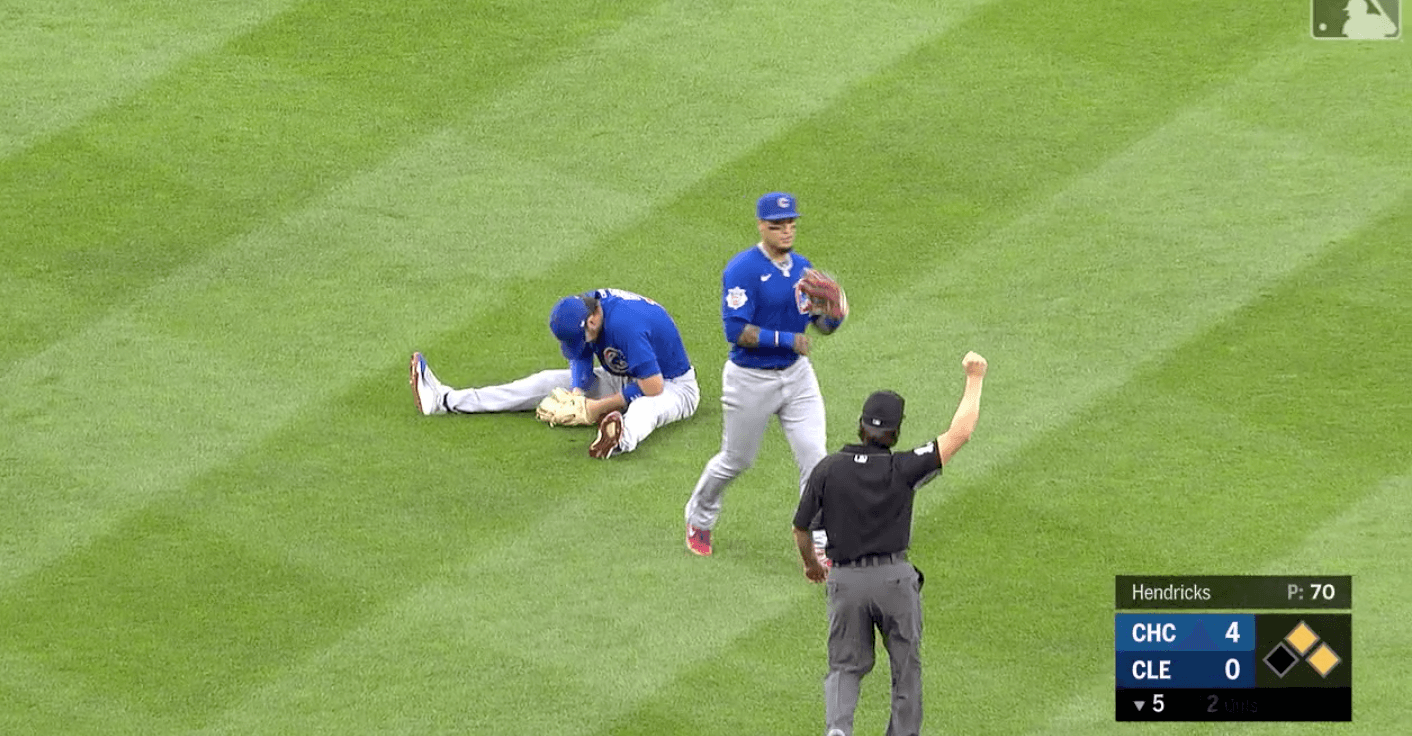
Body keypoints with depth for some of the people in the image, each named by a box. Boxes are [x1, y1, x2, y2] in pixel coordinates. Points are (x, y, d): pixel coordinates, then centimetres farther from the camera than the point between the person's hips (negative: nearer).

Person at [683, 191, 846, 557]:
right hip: (750, 379, -5)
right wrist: (786, 340, -29)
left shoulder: (802, 267, 3)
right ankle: (699, 519, 40)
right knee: (736, 459, 12)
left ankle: (820, 547, -1)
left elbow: (821, 324, 6)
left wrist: (833, 317, -17)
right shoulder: (742, 269, -18)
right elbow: (736, 331, -24)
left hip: (797, 376, 5)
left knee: (814, 456, -6)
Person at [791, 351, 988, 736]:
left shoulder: (828, 469, -5)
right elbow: (959, 434, -9)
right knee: (906, 665, 16)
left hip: (845, 579, 1)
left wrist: (811, 564, 23)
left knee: (845, 666, 10)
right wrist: (974, 379, 0)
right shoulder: (902, 469, -10)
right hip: (895, 576, -1)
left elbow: (801, 528, 2)